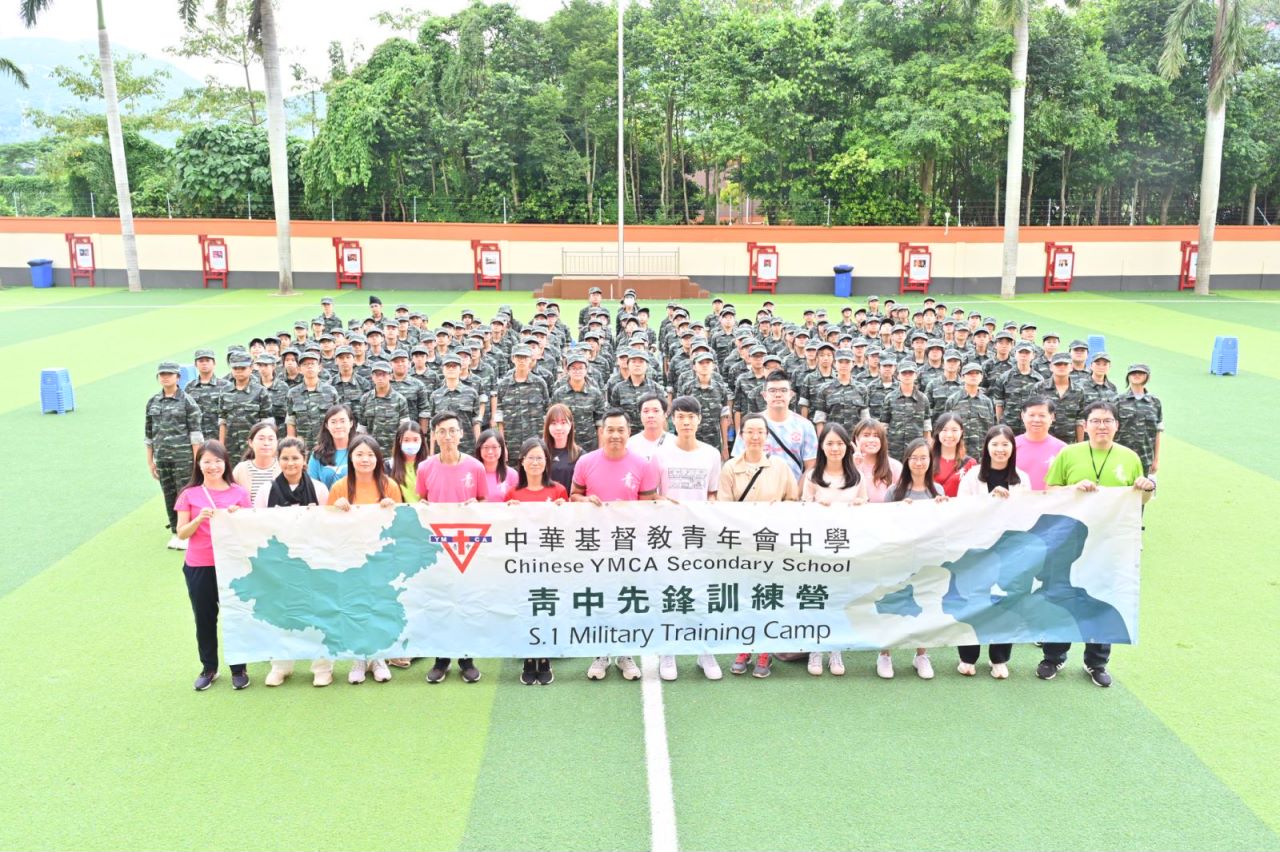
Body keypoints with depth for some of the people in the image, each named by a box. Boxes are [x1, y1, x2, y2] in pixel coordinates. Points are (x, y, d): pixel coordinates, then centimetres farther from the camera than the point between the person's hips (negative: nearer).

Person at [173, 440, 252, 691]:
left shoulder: (239, 493, 0)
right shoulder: (190, 495, 0)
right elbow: (181, 534, -1)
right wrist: (199, 519, -18)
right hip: (199, 568, 1)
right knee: (205, 620, 11)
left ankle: (238, 669, 18)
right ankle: (209, 668, 26)